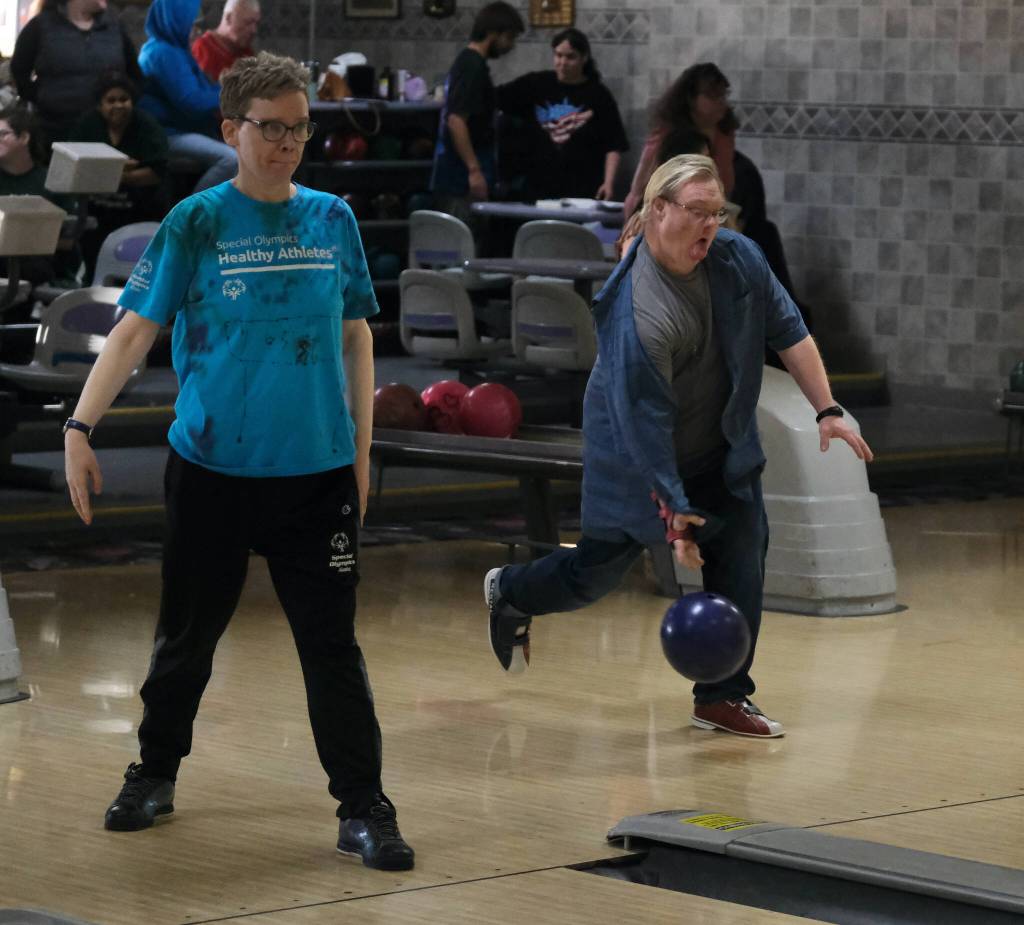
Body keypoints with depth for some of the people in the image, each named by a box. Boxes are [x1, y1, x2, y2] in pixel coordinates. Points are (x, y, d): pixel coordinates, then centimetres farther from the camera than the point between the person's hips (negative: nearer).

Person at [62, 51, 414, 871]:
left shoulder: (334, 220, 4)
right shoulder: (197, 223, -5)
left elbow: (356, 337, 11)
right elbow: (135, 330, -7)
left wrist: (362, 449, 10)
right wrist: (81, 426, -17)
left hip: (317, 473, 1)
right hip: (211, 472, -1)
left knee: (333, 646, 0)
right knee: (187, 636, 13)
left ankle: (364, 810, 6)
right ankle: (155, 774, 32)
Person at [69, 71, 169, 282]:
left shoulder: (147, 126, -5)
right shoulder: (87, 124, 3)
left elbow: (157, 172, -14)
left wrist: (121, 177, -23)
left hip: (142, 214, -3)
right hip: (97, 213, 3)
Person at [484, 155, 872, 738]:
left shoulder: (739, 259, -11)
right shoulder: (640, 314, -32)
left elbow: (789, 332, 0)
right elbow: (647, 425, -30)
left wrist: (827, 410, -8)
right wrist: (673, 514, -28)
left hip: (724, 450, 6)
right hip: (638, 458, -6)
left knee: (742, 559, -5)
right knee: (597, 571, 7)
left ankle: (724, 696, 4)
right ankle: (509, 593, 38)